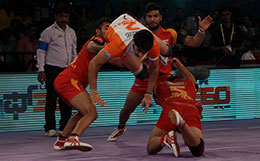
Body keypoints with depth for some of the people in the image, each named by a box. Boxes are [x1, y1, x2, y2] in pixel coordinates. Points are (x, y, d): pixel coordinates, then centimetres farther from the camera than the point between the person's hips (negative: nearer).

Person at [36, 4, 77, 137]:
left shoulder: (71, 32, 14)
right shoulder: (48, 32, -3)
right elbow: (41, 51, -4)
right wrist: (41, 70, -11)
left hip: (67, 70, 5)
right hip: (52, 70, -5)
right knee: (51, 99, -6)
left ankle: (65, 127, 10)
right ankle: (50, 128, -3)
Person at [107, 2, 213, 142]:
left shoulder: (170, 34, -4)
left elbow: (194, 43, -4)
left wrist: (201, 31, -22)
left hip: (163, 77, -1)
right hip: (143, 78, 1)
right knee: (127, 109, 9)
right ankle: (120, 128, 39)